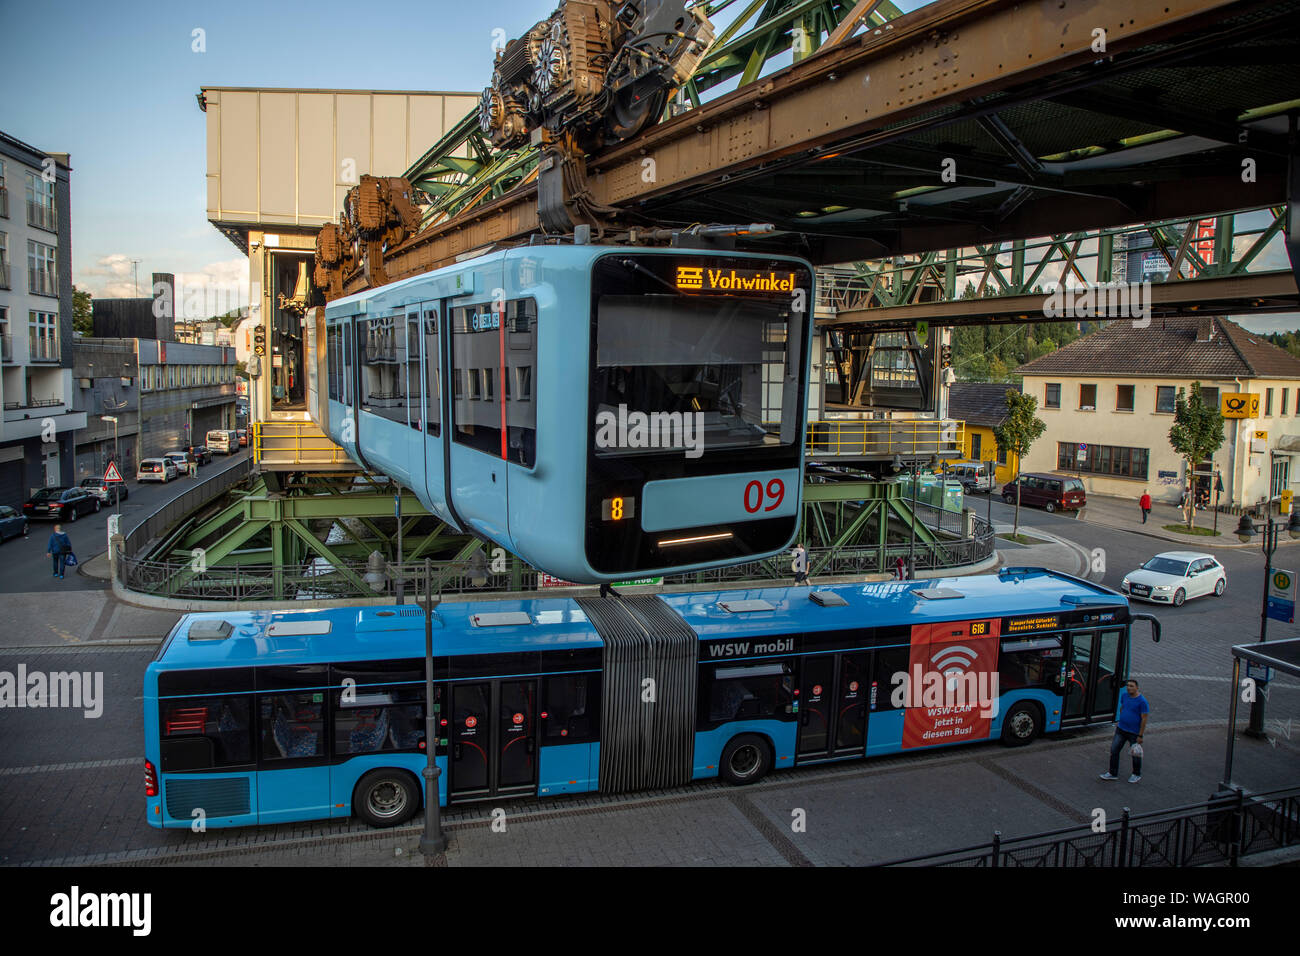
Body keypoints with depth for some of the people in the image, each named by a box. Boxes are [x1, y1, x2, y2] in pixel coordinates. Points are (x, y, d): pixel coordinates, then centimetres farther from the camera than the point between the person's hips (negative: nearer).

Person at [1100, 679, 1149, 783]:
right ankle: (1113, 773, 15)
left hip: (1134, 733, -5)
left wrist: (1140, 736, -16)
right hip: (1121, 729, 5)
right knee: (1114, 750, 4)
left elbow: (1144, 719, -16)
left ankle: (1137, 775, 32)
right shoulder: (1124, 696, 1)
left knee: (1135, 755, 10)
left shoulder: (1142, 701, -17)